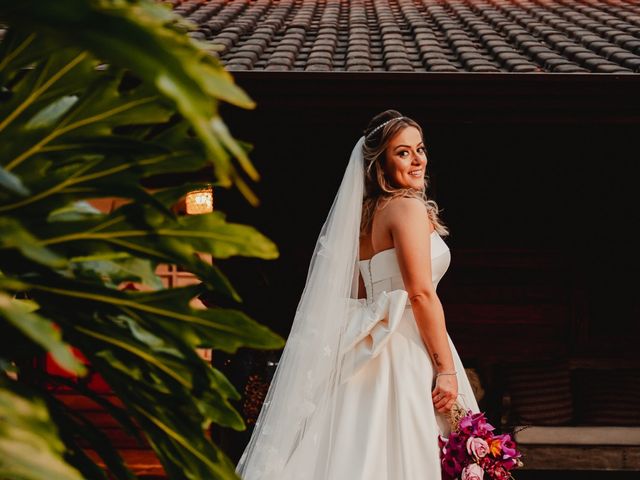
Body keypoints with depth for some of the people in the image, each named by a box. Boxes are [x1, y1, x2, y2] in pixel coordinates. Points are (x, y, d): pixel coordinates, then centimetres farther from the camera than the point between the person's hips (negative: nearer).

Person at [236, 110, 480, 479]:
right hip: (406, 353, -9)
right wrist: (446, 369, -15)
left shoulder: (366, 215, 16)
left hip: (373, 349, 9)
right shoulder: (408, 207, -9)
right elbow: (421, 293, -17)